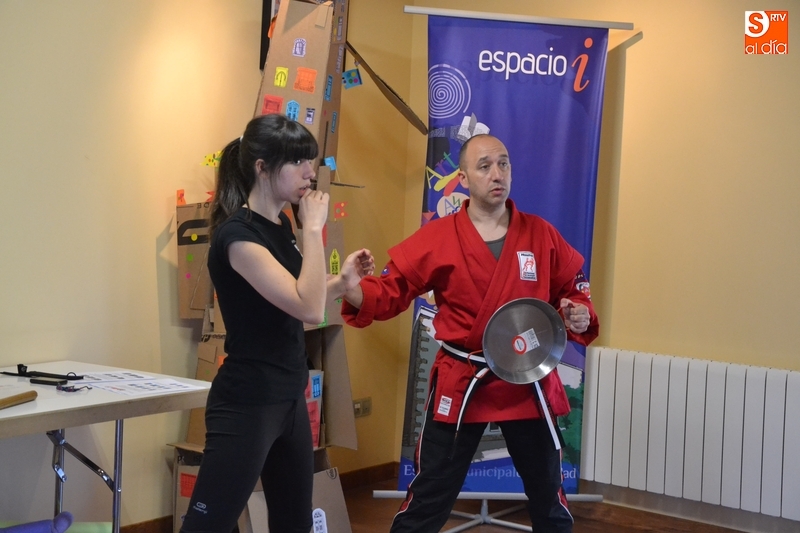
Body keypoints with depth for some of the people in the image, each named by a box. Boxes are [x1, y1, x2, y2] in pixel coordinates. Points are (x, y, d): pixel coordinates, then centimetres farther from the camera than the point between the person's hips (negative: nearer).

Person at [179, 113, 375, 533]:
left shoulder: (280, 226, 9)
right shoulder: (237, 235, -18)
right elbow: (309, 310, -25)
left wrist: (342, 281, 6)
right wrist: (313, 228, -18)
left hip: (288, 399, 9)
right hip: (246, 404, -9)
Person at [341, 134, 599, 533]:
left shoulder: (542, 235, 0)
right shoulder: (437, 238, -6)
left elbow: (572, 290, 12)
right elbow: (391, 289, -7)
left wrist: (579, 316, -10)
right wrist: (353, 292, -27)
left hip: (529, 380, 2)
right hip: (459, 383, -2)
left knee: (548, 495, 18)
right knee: (429, 497, 6)